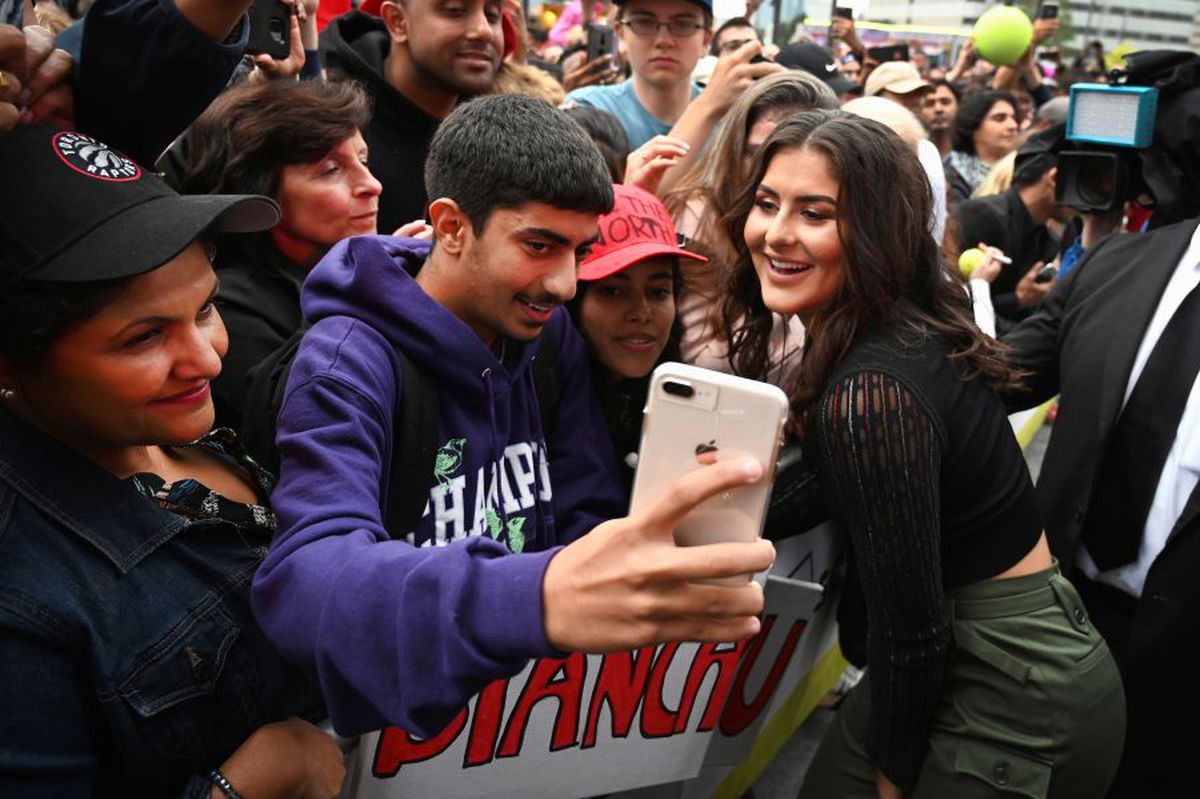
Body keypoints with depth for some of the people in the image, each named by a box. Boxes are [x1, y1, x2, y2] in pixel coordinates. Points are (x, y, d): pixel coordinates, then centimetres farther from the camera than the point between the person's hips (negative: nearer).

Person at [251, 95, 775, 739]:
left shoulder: (548, 336, 1)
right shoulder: (347, 365, -19)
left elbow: (589, 522, 3)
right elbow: (305, 580, -36)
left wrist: (659, 577, -21)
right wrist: (541, 599, -53)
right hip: (403, 715, -4)